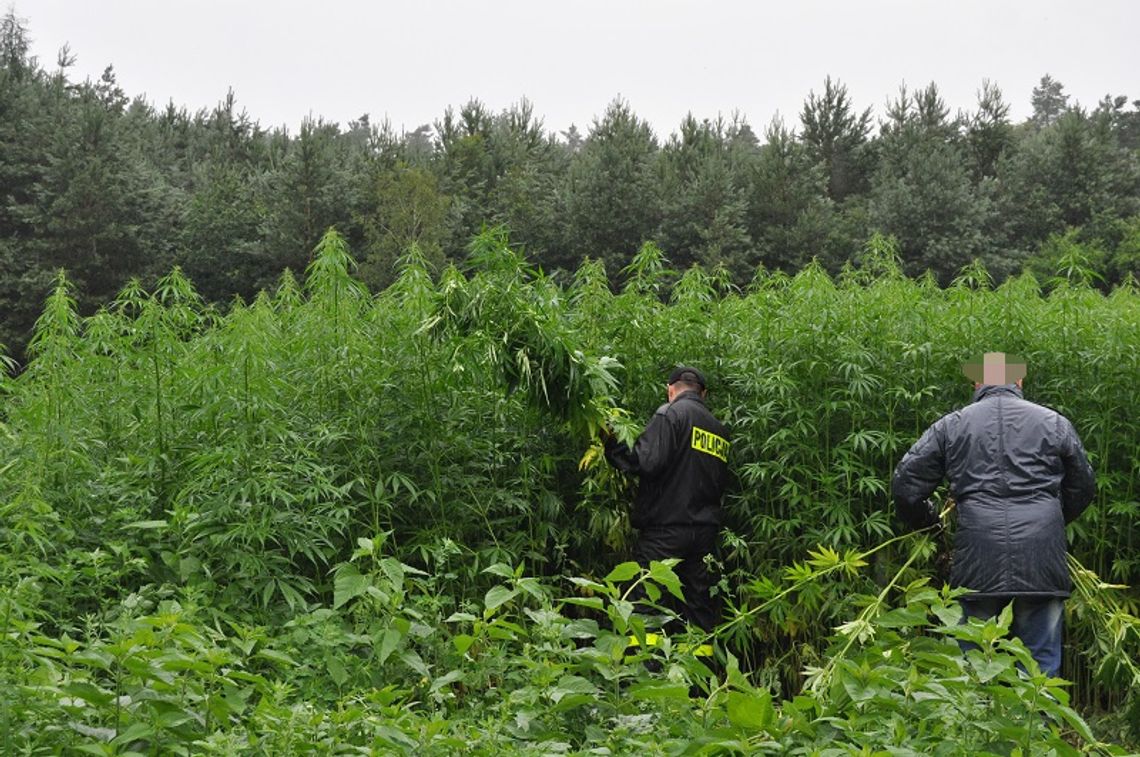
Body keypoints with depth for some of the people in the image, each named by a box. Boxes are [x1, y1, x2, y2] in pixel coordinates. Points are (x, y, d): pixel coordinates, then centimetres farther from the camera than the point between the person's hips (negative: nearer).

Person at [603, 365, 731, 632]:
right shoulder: (719, 429, 14)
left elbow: (646, 462, -18)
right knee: (702, 606, 12)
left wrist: (611, 446, -6)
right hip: (705, 534, 7)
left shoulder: (670, 413, -7)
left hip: (666, 529, -7)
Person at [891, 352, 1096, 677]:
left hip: (977, 564, 0)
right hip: (1041, 564, 0)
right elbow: (1083, 488, 19)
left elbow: (905, 484, 7)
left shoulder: (951, 426, 7)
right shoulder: (1054, 423, 9)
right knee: (1042, 663, 8)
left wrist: (926, 521, 25)